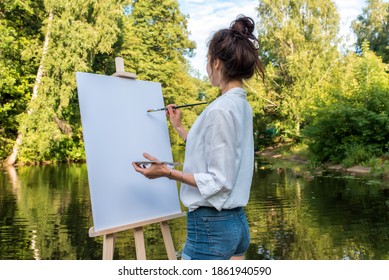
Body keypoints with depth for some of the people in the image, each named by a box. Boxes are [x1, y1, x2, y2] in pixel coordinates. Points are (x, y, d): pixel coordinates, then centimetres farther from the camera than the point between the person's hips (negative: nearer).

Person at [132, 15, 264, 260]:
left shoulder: (219, 109, -19)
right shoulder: (243, 107, 8)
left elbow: (219, 181, -20)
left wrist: (167, 172, -20)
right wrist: (179, 127, 23)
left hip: (210, 226, -9)